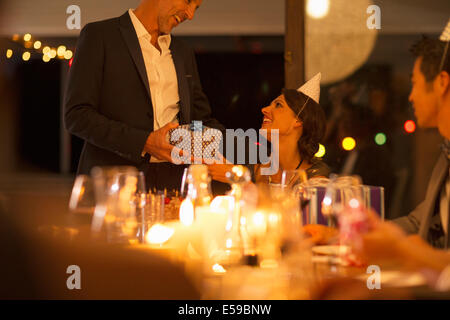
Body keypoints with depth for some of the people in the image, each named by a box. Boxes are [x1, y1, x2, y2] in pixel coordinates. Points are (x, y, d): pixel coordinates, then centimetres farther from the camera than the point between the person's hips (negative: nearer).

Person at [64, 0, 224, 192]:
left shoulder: (184, 54, 20)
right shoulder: (99, 35, 1)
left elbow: (202, 120, 25)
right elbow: (76, 116, -7)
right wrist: (144, 142, -16)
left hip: (172, 183, 5)